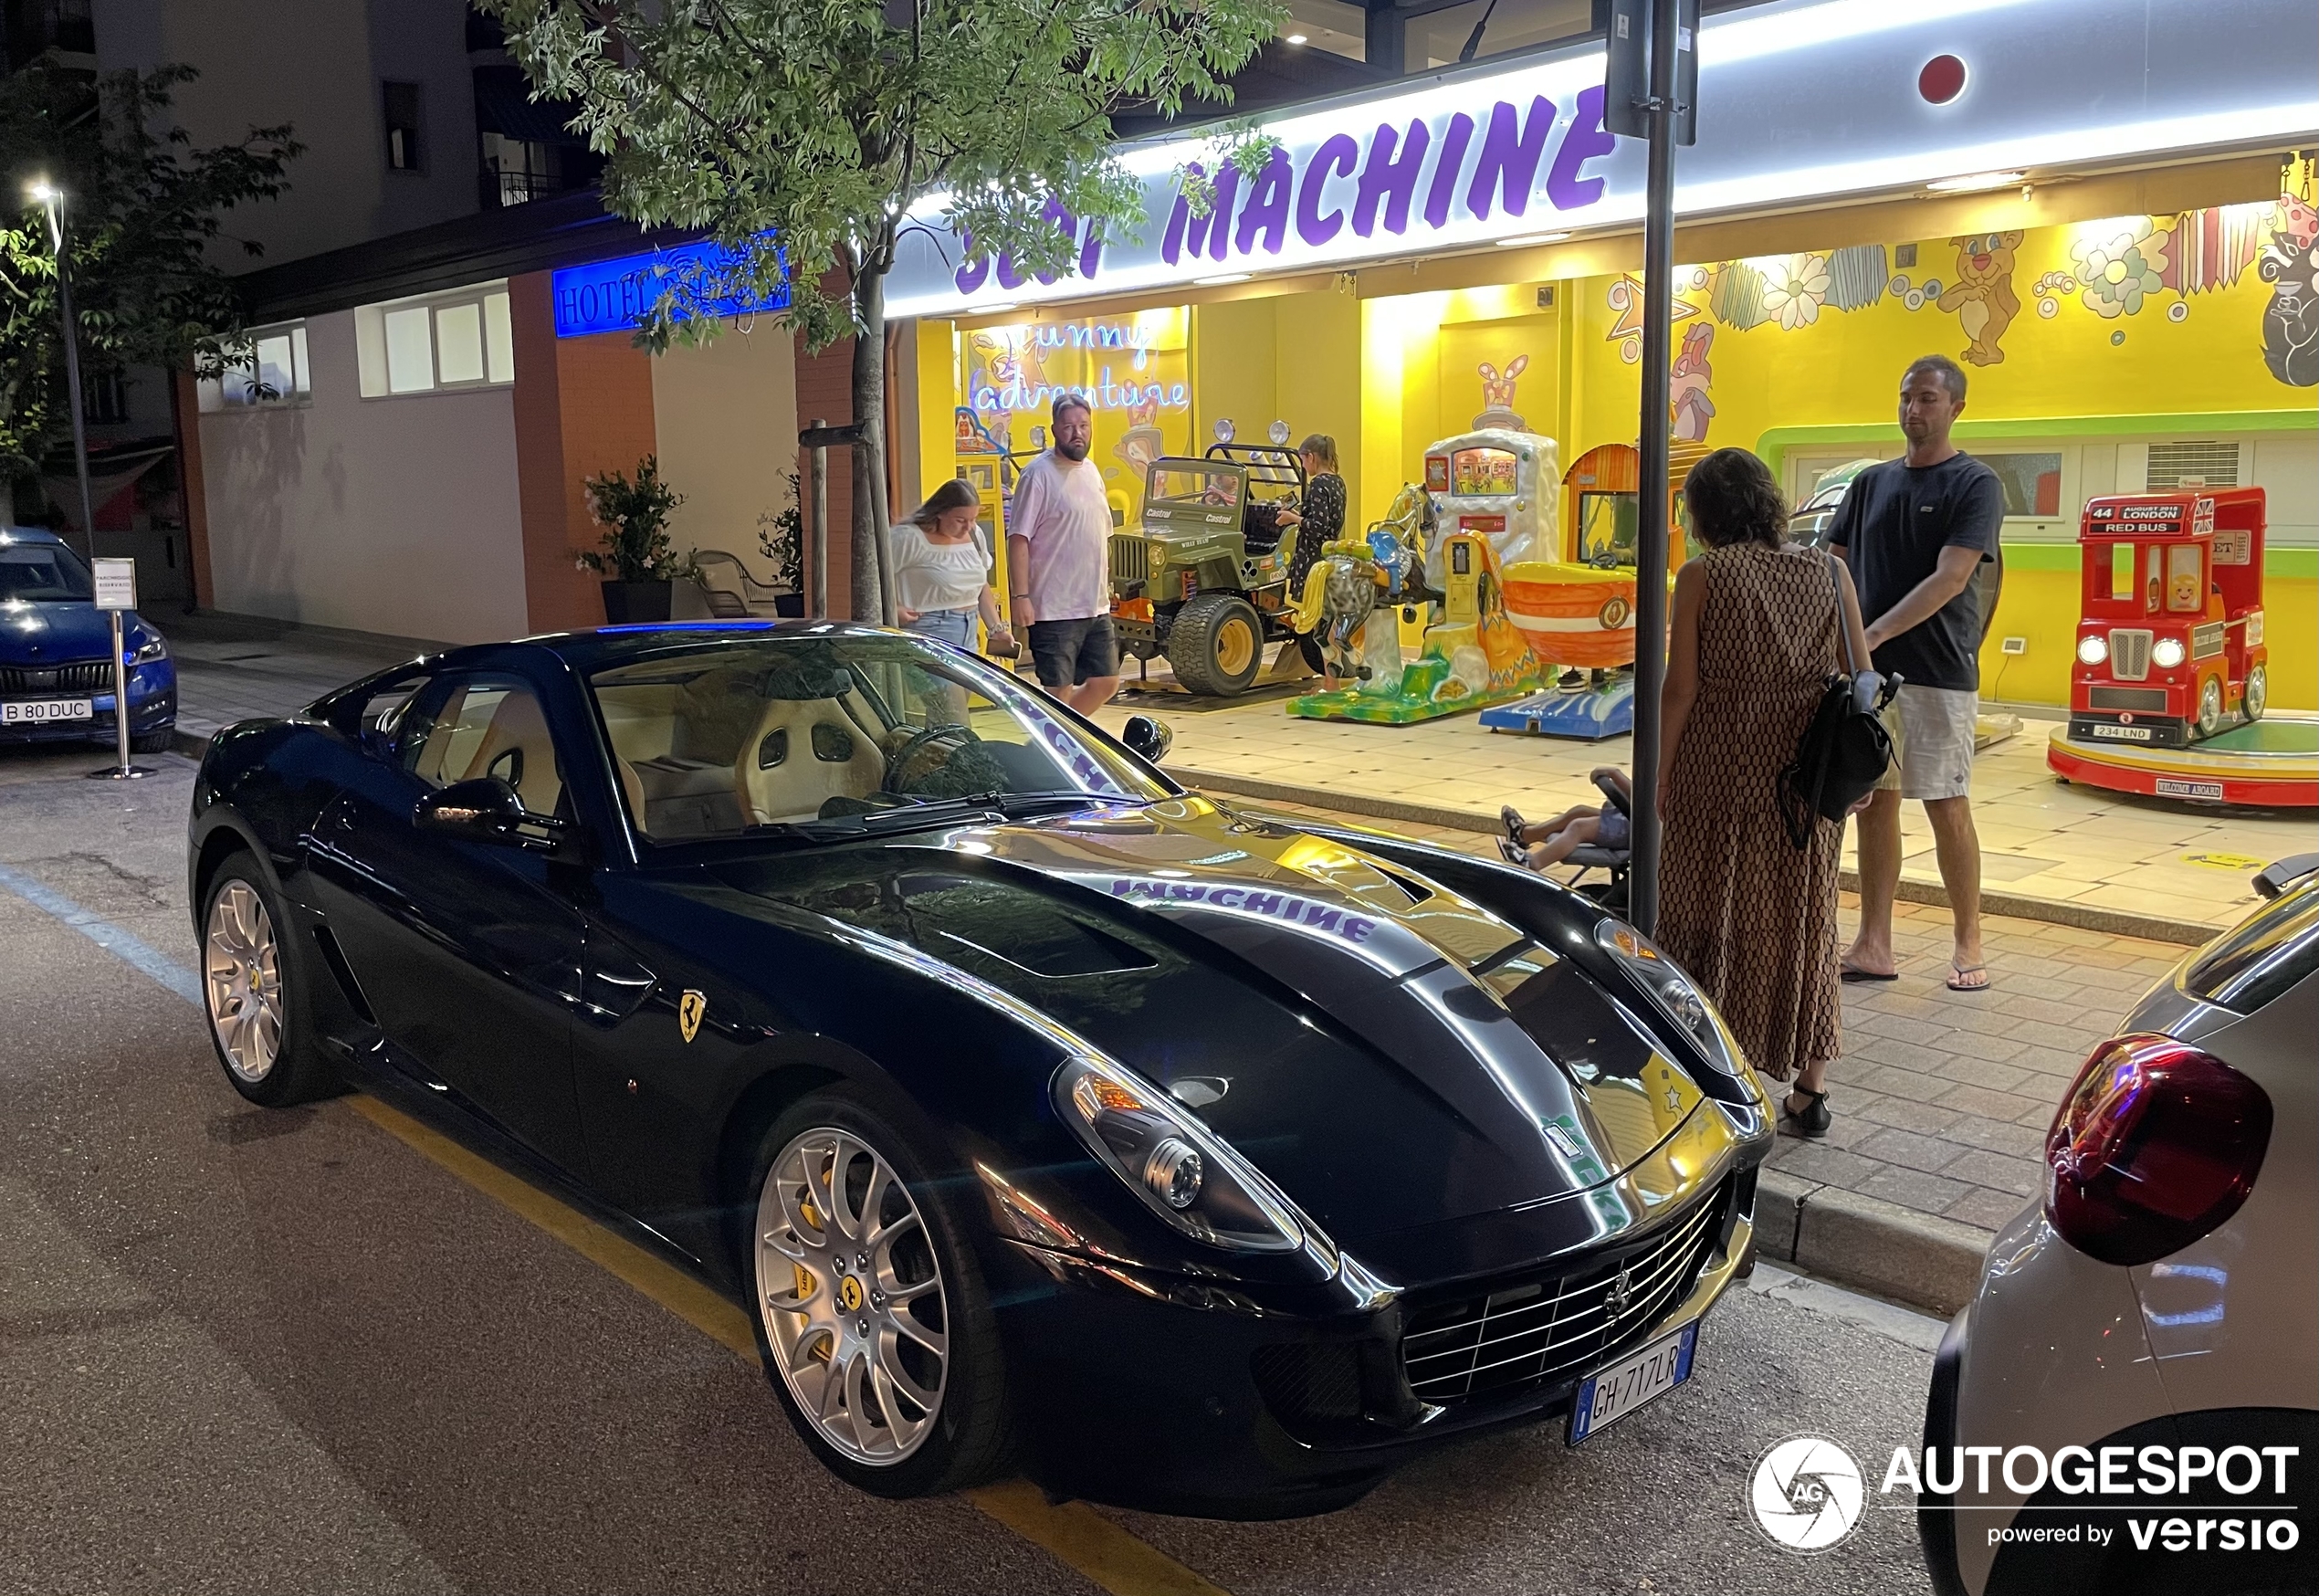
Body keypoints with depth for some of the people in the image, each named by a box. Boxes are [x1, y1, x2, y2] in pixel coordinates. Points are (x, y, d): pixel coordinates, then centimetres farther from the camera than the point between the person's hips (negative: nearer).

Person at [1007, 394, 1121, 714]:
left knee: (1106, 684, 13)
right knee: (1059, 693, 0)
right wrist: (1020, 595, -21)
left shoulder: (1092, 472, 12)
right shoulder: (1038, 474, -11)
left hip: (1096, 608, 8)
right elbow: (1018, 538, -15)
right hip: (1054, 610, -8)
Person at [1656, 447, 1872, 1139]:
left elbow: (1681, 687, -10)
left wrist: (1661, 773, -1)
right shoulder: (1829, 572, 1)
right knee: (1803, 920, 13)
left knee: (1712, 918, 10)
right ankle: (1811, 1089, 18)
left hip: (1720, 771, -3)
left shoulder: (1703, 576, -8)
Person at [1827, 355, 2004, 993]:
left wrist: (1872, 635, -22)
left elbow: (1949, 579, -15)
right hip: (1866, 673, 5)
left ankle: (1968, 943, 13)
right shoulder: (1871, 482, 13)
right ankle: (1874, 946, 12)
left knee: (1947, 807, 0)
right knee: (1874, 803, 6)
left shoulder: (1975, 484, -3)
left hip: (1937, 672, -5)